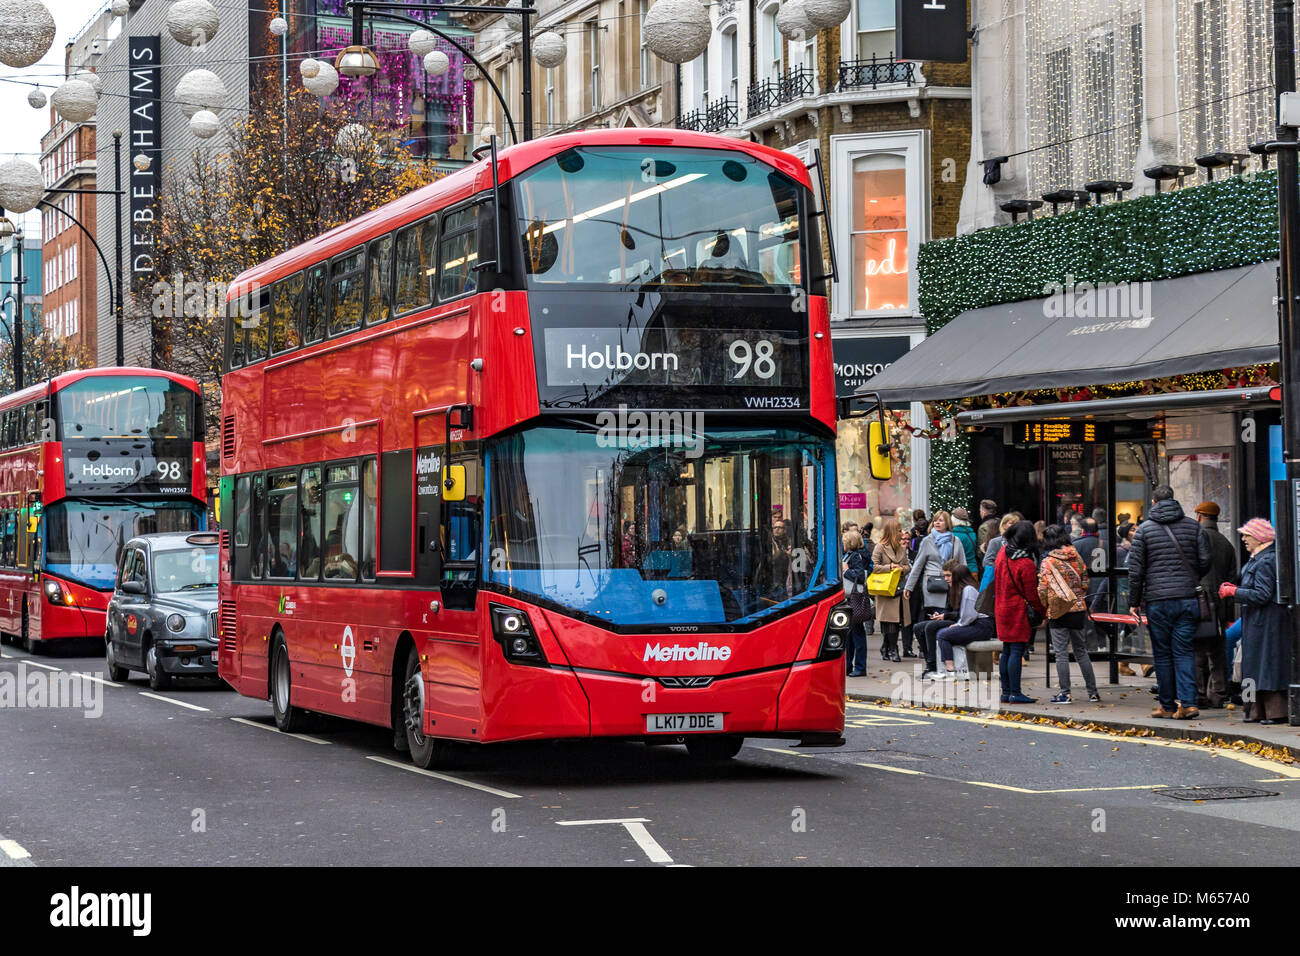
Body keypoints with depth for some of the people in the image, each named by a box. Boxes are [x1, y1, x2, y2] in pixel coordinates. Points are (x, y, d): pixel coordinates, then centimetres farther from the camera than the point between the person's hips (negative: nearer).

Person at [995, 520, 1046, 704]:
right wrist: (1045, 611, 0)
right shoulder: (1026, 564, -18)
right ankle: (1015, 693, -7)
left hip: (1001, 609, 8)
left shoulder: (1002, 553, 3)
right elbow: (1032, 595, -13)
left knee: (1006, 651, 12)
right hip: (1018, 612, -8)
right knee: (1017, 651, -6)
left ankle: (1006, 692, 16)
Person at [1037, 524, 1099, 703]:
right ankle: (1092, 692, 15)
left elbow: (1043, 589, -12)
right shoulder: (1076, 557, 3)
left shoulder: (1048, 562, -11)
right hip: (1079, 609, 5)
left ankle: (1065, 693, -1)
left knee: (1061, 653, 0)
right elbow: (1085, 583, 8)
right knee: (1081, 651, 14)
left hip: (1058, 613, -5)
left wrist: (1043, 607, 4)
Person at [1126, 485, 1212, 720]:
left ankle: (1167, 705, 12)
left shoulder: (1145, 529, 0)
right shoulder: (1192, 526, 5)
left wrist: (1134, 602, 6)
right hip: (1188, 599, 2)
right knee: (1184, 651, 3)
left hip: (1158, 601, -2)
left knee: (1162, 653, 7)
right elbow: (1205, 561, 2)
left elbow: (1136, 569, -1)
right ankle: (1187, 703, -8)